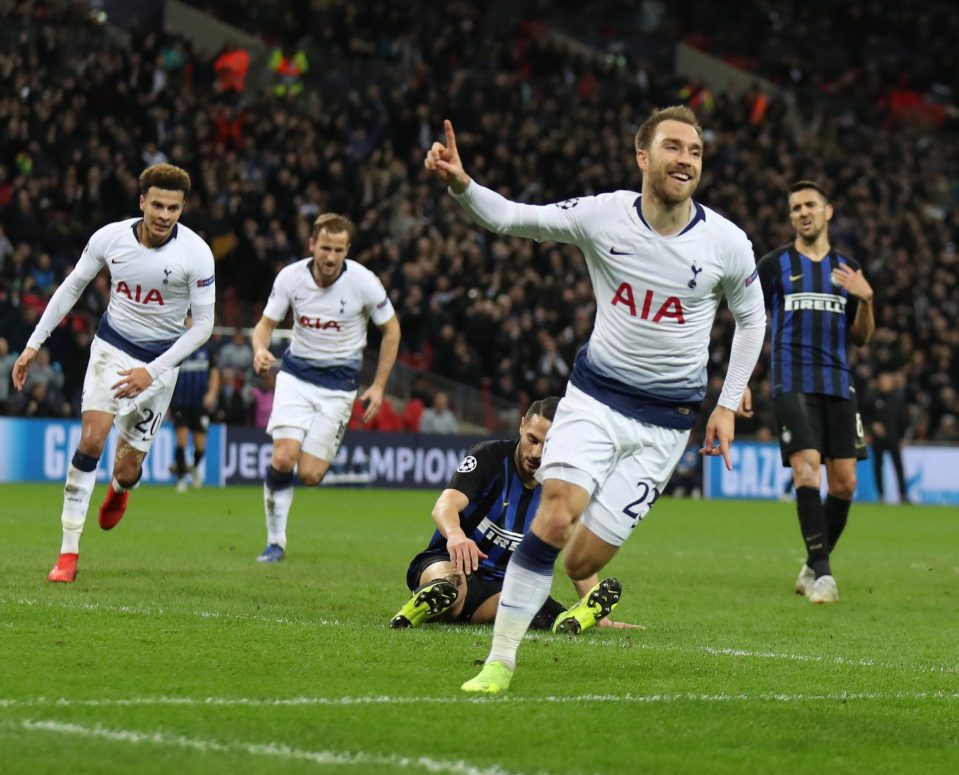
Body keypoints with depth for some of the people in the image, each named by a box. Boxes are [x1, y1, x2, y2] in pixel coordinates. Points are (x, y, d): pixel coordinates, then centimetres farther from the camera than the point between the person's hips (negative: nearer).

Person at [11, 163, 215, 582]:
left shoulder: (196, 253, -18)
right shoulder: (109, 238, -12)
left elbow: (203, 323, -12)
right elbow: (71, 288, 3)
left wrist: (153, 371, -18)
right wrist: (34, 344, 2)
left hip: (161, 359, -1)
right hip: (112, 346, 1)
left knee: (127, 471, 0)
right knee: (92, 438, -21)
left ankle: (119, 488, 43)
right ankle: (68, 552, -15)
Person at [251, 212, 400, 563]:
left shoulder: (364, 282, -15)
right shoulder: (290, 277, -11)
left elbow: (391, 329, 0)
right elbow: (266, 323, 1)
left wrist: (378, 386, -2)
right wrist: (260, 349, -23)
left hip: (339, 381, -1)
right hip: (296, 372, 1)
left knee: (309, 475, -9)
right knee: (283, 458, -17)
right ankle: (275, 541, 0)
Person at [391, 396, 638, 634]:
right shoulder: (489, 456, -10)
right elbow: (446, 505, -27)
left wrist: (601, 618, 0)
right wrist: (455, 535, -52)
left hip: (499, 587, 3)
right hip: (446, 563, -3)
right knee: (450, 585, -45)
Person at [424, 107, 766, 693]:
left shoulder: (727, 243, -7)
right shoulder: (604, 216, -8)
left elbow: (751, 316, 10)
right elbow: (510, 218, -5)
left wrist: (728, 406, 5)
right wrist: (460, 184, -26)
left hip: (666, 421, 0)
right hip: (596, 393, 0)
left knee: (582, 562, -8)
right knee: (555, 516, -23)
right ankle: (501, 660, -13)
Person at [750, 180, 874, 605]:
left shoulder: (847, 268, 14)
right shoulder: (774, 264, 5)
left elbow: (861, 337, 16)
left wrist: (866, 300, -3)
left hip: (838, 384, 4)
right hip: (792, 383, -4)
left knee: (844, 483, 0)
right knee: (807, 471, -19)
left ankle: (814, 568, 18)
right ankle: (820, 572, -18)